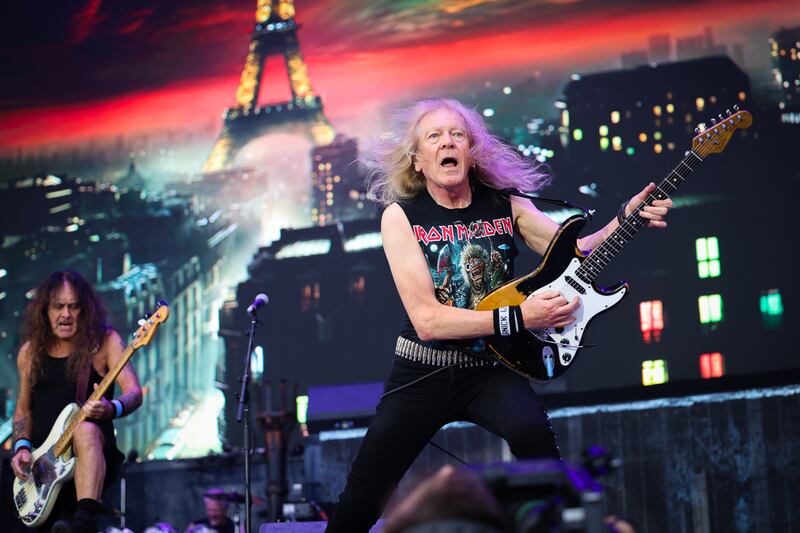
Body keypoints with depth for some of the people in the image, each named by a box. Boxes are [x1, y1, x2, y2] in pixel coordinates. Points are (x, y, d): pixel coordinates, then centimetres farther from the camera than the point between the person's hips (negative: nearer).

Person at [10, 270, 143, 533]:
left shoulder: (104, 341, -1)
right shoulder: (30, 352, 11)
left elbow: (134, 392, -11)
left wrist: (111, 410, -34)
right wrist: (22, 447, 1)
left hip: (97, 454, -4)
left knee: (85, 430, -40)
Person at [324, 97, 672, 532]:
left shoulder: (505, 204, -1)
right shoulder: (400, 215, -9)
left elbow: (575, 250, -6)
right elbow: (426, 319, -17)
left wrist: (626, 220, -25)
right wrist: (517, 317, -25)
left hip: (491, 368, 1)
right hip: (422, 371, -1)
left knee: (532, 432, -33)